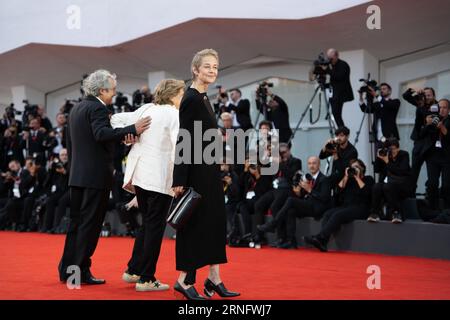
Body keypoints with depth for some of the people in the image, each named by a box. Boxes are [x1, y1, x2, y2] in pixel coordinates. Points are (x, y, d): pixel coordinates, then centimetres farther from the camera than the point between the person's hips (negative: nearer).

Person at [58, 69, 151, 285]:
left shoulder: (77, 109, 16)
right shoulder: (97, 108, -12)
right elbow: (101, 134, -28)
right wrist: (132, 130, -32)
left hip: (77, 175, 9)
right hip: (96, 176, -9)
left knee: (77, 222, 12)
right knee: (90, 224, -4)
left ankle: (67, 269, 15)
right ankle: (81, 272, -2)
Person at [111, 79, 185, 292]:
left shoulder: (146, 109, 13)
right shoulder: (173, 114, -9)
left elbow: (116, 119, 20)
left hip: (139, 174, 8)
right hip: (159, 177, -8)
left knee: (147, 223, 19)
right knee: (155, 226, 0)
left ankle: (133, 271, 24)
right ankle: (146, 279, 2)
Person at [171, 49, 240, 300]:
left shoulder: (203, 98, 14)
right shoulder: (191, 99, -14)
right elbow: (183, 141, -18)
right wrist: (179, 180, -20)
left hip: (209, 171, 10)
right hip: (196, 172, -10)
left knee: (215, 222, 10)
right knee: (195, 223, -4)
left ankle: (214, 279, 15)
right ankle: (184, 280, 4)